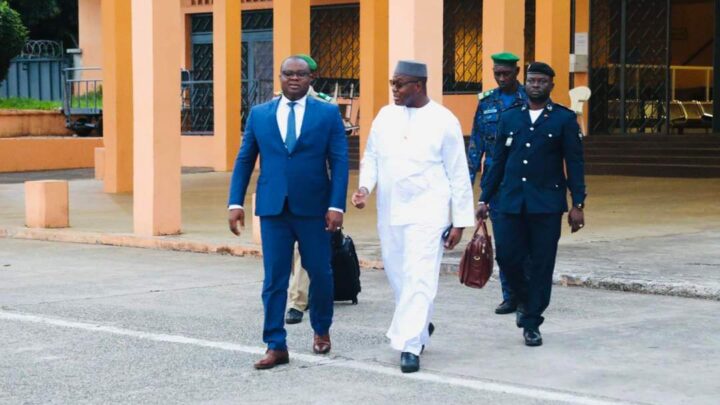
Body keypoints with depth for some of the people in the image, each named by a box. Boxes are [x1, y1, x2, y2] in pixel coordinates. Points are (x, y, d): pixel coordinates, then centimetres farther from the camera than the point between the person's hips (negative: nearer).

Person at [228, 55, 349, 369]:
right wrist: (235, 203, 1)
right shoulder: (259, 114, 8)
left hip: (313, 209, -1)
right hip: (273, 209, 1)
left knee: (320, 273, 9)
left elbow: (339, 162, -2)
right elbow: (244, 160, 9)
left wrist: (336, 205, -10)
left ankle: (321, 330, 32)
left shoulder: (328, 114, 2)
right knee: (274, 279, 1)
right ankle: (276, 346, 7)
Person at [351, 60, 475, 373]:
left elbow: (458, 174, -2)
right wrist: (365, 186, -5)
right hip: (389, 213, 5)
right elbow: (371, 156, 15)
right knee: (398, 277, 14)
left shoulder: (444, 121, -5)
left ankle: (409, 345, -12)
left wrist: (460, 221, -4)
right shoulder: (386, 116, 7)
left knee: (419, 279, -13)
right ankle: (420, 326, 35)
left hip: (426, 214, -5)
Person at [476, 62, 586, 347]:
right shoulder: (509, 118, 11)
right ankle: (523, 301, 26)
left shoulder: (564, 119, 2)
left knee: (541, 266, 0)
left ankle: (532, 324, 11)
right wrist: (485, 199, 10)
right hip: (511, 202, 2)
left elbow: (575, 165, 0)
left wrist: (577, 205, -6)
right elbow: (498, 161, 14)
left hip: (547, 205, -2)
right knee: (507, 256, -3)